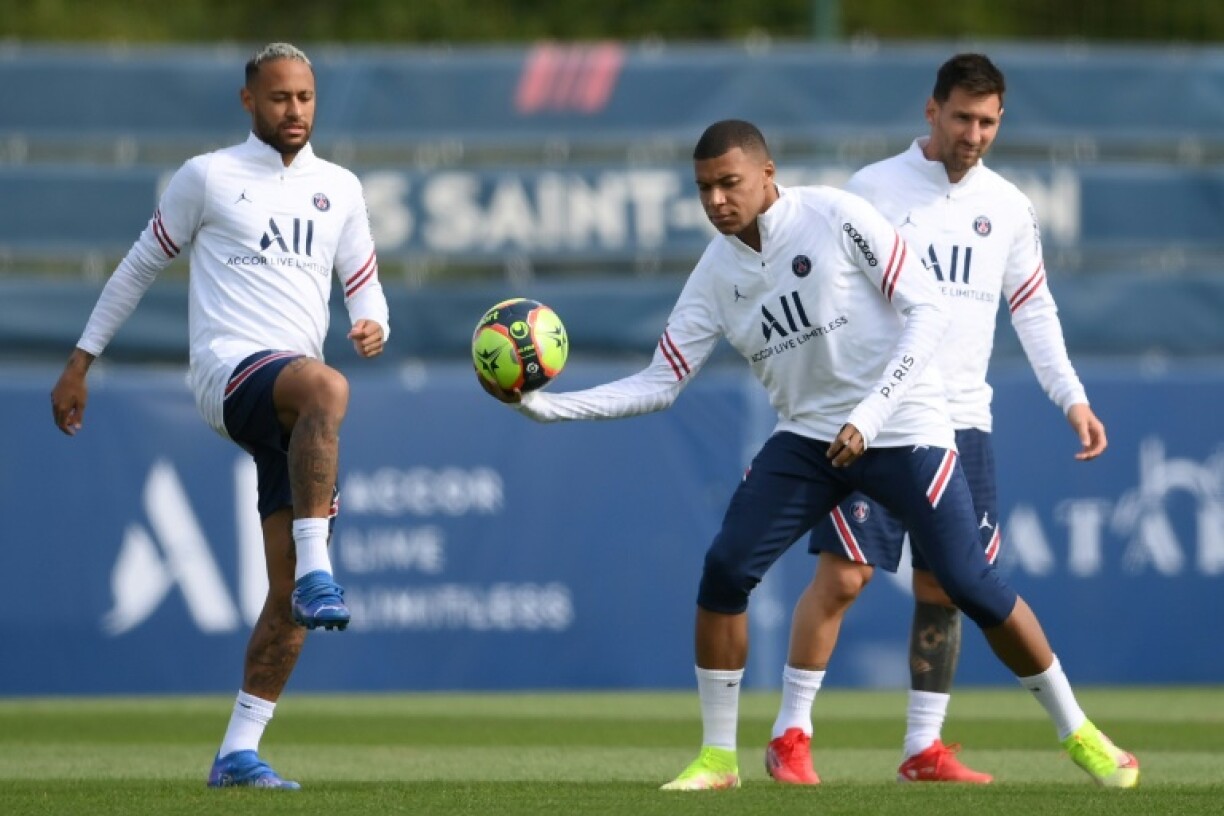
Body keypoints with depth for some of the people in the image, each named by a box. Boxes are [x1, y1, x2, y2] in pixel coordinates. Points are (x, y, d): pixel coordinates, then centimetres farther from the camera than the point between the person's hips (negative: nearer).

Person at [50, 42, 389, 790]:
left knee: (290, 596, -1)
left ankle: (239, 753, 6)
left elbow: (365, 288, 20)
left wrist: (374, 327, -5)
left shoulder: (339, 189, 16)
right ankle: (316, 569, -45)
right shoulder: (208, 178, 5)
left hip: (294, 413, 5)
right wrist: (80, 363, 13)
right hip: (229, 372, -5)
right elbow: (141, 266, 13)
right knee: (326, 389, -40)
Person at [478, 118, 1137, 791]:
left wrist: (869, 415, -24)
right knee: (724, 568, -11)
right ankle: (717, 756, 1)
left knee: (970, 585, -8)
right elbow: (659, 382, 1)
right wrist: (543, 406, -11)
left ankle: (1078, 734, 10)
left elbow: (928, 311, -16)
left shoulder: (836, 218, -16)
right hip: (807, 436, 5)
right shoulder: (716, 272, -1)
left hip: (902, 428, -5)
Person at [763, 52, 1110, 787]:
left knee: (942, 585, 4)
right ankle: (792, 735, -1)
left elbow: (1034, 309, 16)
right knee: (844, 573, -10)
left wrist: (1072, 397, 6)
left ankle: (925, 748, 12)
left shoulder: (1008, 207, 9)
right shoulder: (875, 189, -3)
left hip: (961, 421, 4)